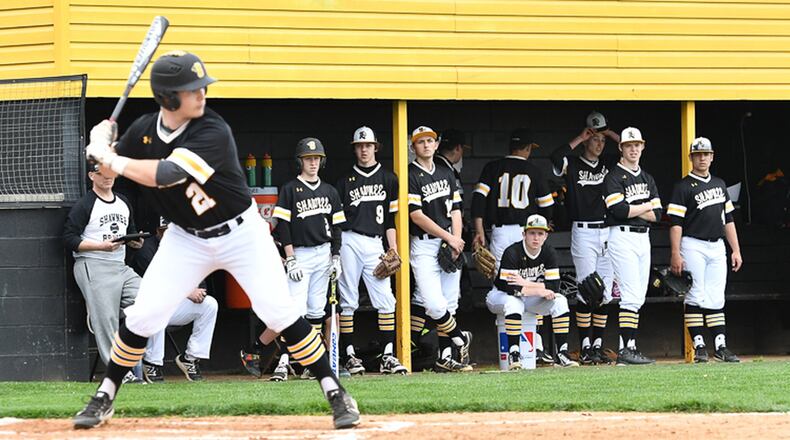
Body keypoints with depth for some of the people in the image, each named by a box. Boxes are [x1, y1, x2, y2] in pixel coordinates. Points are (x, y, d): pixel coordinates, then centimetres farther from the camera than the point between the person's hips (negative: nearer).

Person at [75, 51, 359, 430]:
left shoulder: (214, 132, -26)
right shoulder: (144, 130, -9)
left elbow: (165, 175, -37)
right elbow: (111, 169, 7)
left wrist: (109, 157, -28)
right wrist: (102, 146, -15)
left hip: (241, 232, -4)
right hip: (187, 239, 4)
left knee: (279, 311, -12)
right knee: (143, 316, -5)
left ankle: (335, 394, -3)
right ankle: (104, 398, 11)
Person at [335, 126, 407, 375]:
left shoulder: (388, 179, 15)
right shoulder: (345, 181, 13)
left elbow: (391, 218, 13)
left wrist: (393, 249, 4)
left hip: (375, 245, 1)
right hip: (349, 242, -1)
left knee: (385, 301, -9)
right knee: (348, 301, -2)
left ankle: (388, 356, -10)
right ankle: (349, 355, 2)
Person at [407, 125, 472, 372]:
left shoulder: (446, 175, 16)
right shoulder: (410, 177, -5)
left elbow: (455, 211, 14)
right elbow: (416, 215, -12)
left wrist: (457, 240, -3)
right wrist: (449, 237, -13)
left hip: (449, 246, 6)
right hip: (424, 244, -6)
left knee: (449, 303, 3)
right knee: (434, 304, -16)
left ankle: (446, 357, 6)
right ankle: (460, 340, 6)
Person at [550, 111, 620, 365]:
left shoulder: (609, 165, 14)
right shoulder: (573, 165, 2)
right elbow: (556, 157, -19)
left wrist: (612, 135, 6)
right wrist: (579, 139, -10)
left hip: (608, 232, 5)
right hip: (583, 232, -5)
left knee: (605, 293, 4)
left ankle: (598, 346, 9)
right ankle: (585, 348, -3)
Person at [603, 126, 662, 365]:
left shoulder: (647, 178, 18)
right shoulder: (614, 176, -5)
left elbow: (656, 214, 9)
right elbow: (619, 211, -19)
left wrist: (631, 210, -7)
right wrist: (645, 206, -5)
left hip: (643, 237, 8)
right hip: (622, 237, -8)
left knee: (638, 298, 5)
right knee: (631, 296, -14)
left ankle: (627, 349, 7)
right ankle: (627, 349, -16)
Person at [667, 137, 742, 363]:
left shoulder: (720, 184, 17)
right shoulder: (683, 187, -2)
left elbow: (728, 219, 19)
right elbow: (675, 223, -8)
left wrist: (736, 250, 13)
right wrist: (675, 255, -16)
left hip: (717, 247, 5)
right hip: (693, 246, -5)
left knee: (716, 299, 4)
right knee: (696, 297, -6)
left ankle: (721, 346, 2)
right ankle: (699, 347, -4)